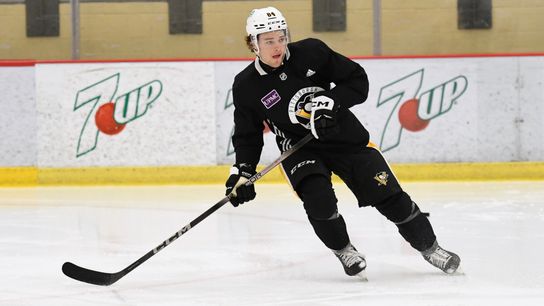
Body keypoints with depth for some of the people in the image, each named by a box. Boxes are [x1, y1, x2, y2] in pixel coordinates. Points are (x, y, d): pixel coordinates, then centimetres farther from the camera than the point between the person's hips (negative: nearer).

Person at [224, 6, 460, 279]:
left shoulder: (310, 52, -13)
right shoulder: (246, 86, -11)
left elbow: (357, 81, -8)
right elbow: (247, 136, -2)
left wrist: (330, 101, -23)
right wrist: (243, 170, -16)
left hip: (345, 136, 1)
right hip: (298, 148, -1)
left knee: (388, 195, -2)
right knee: (318, 199, -26)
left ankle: (429, 247, 16)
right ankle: (343, 251, 2)